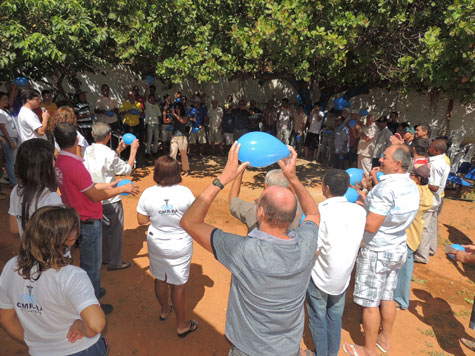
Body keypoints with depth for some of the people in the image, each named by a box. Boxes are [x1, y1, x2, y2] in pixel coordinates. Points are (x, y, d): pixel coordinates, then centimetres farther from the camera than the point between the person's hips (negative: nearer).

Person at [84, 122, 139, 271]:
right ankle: (115, 262, 20)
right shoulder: (109, 154, -24)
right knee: (116, 231, 9)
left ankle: (105, 258, 36)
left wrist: (119, 149, 10)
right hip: (111, 200, -7)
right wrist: (133, 150, -6)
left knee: (103, 229, 22)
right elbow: (127, 170, -14)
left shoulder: (88, 150, -2)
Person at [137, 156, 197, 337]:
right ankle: (181, 325, 29)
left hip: (156, 244, 3)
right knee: (178, 285, 12)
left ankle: (164, 310, 50)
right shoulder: (185, 192, -19)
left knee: (160, 279, 25)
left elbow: (141, 220, -5)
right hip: (180, 246, -2)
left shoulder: (148, 193, -14)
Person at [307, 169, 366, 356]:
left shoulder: (321, 211, -25)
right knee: (335, 317, 23)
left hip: (320, 277, -4)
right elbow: (360, 243, 1)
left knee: (318, 318, 17)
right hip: (343, 277, 5)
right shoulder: (359, 211, -10)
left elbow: (313, 251, -21)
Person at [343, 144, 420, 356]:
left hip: (377, 252, -8)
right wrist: (366, 200, 10)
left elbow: (371, 226, -26)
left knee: (370, 303, 7)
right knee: (387, 297, 23)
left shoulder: (385, 188, -26)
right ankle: (385, 339, 40)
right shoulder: (412, 187, 1)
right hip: (398, 249, 8)